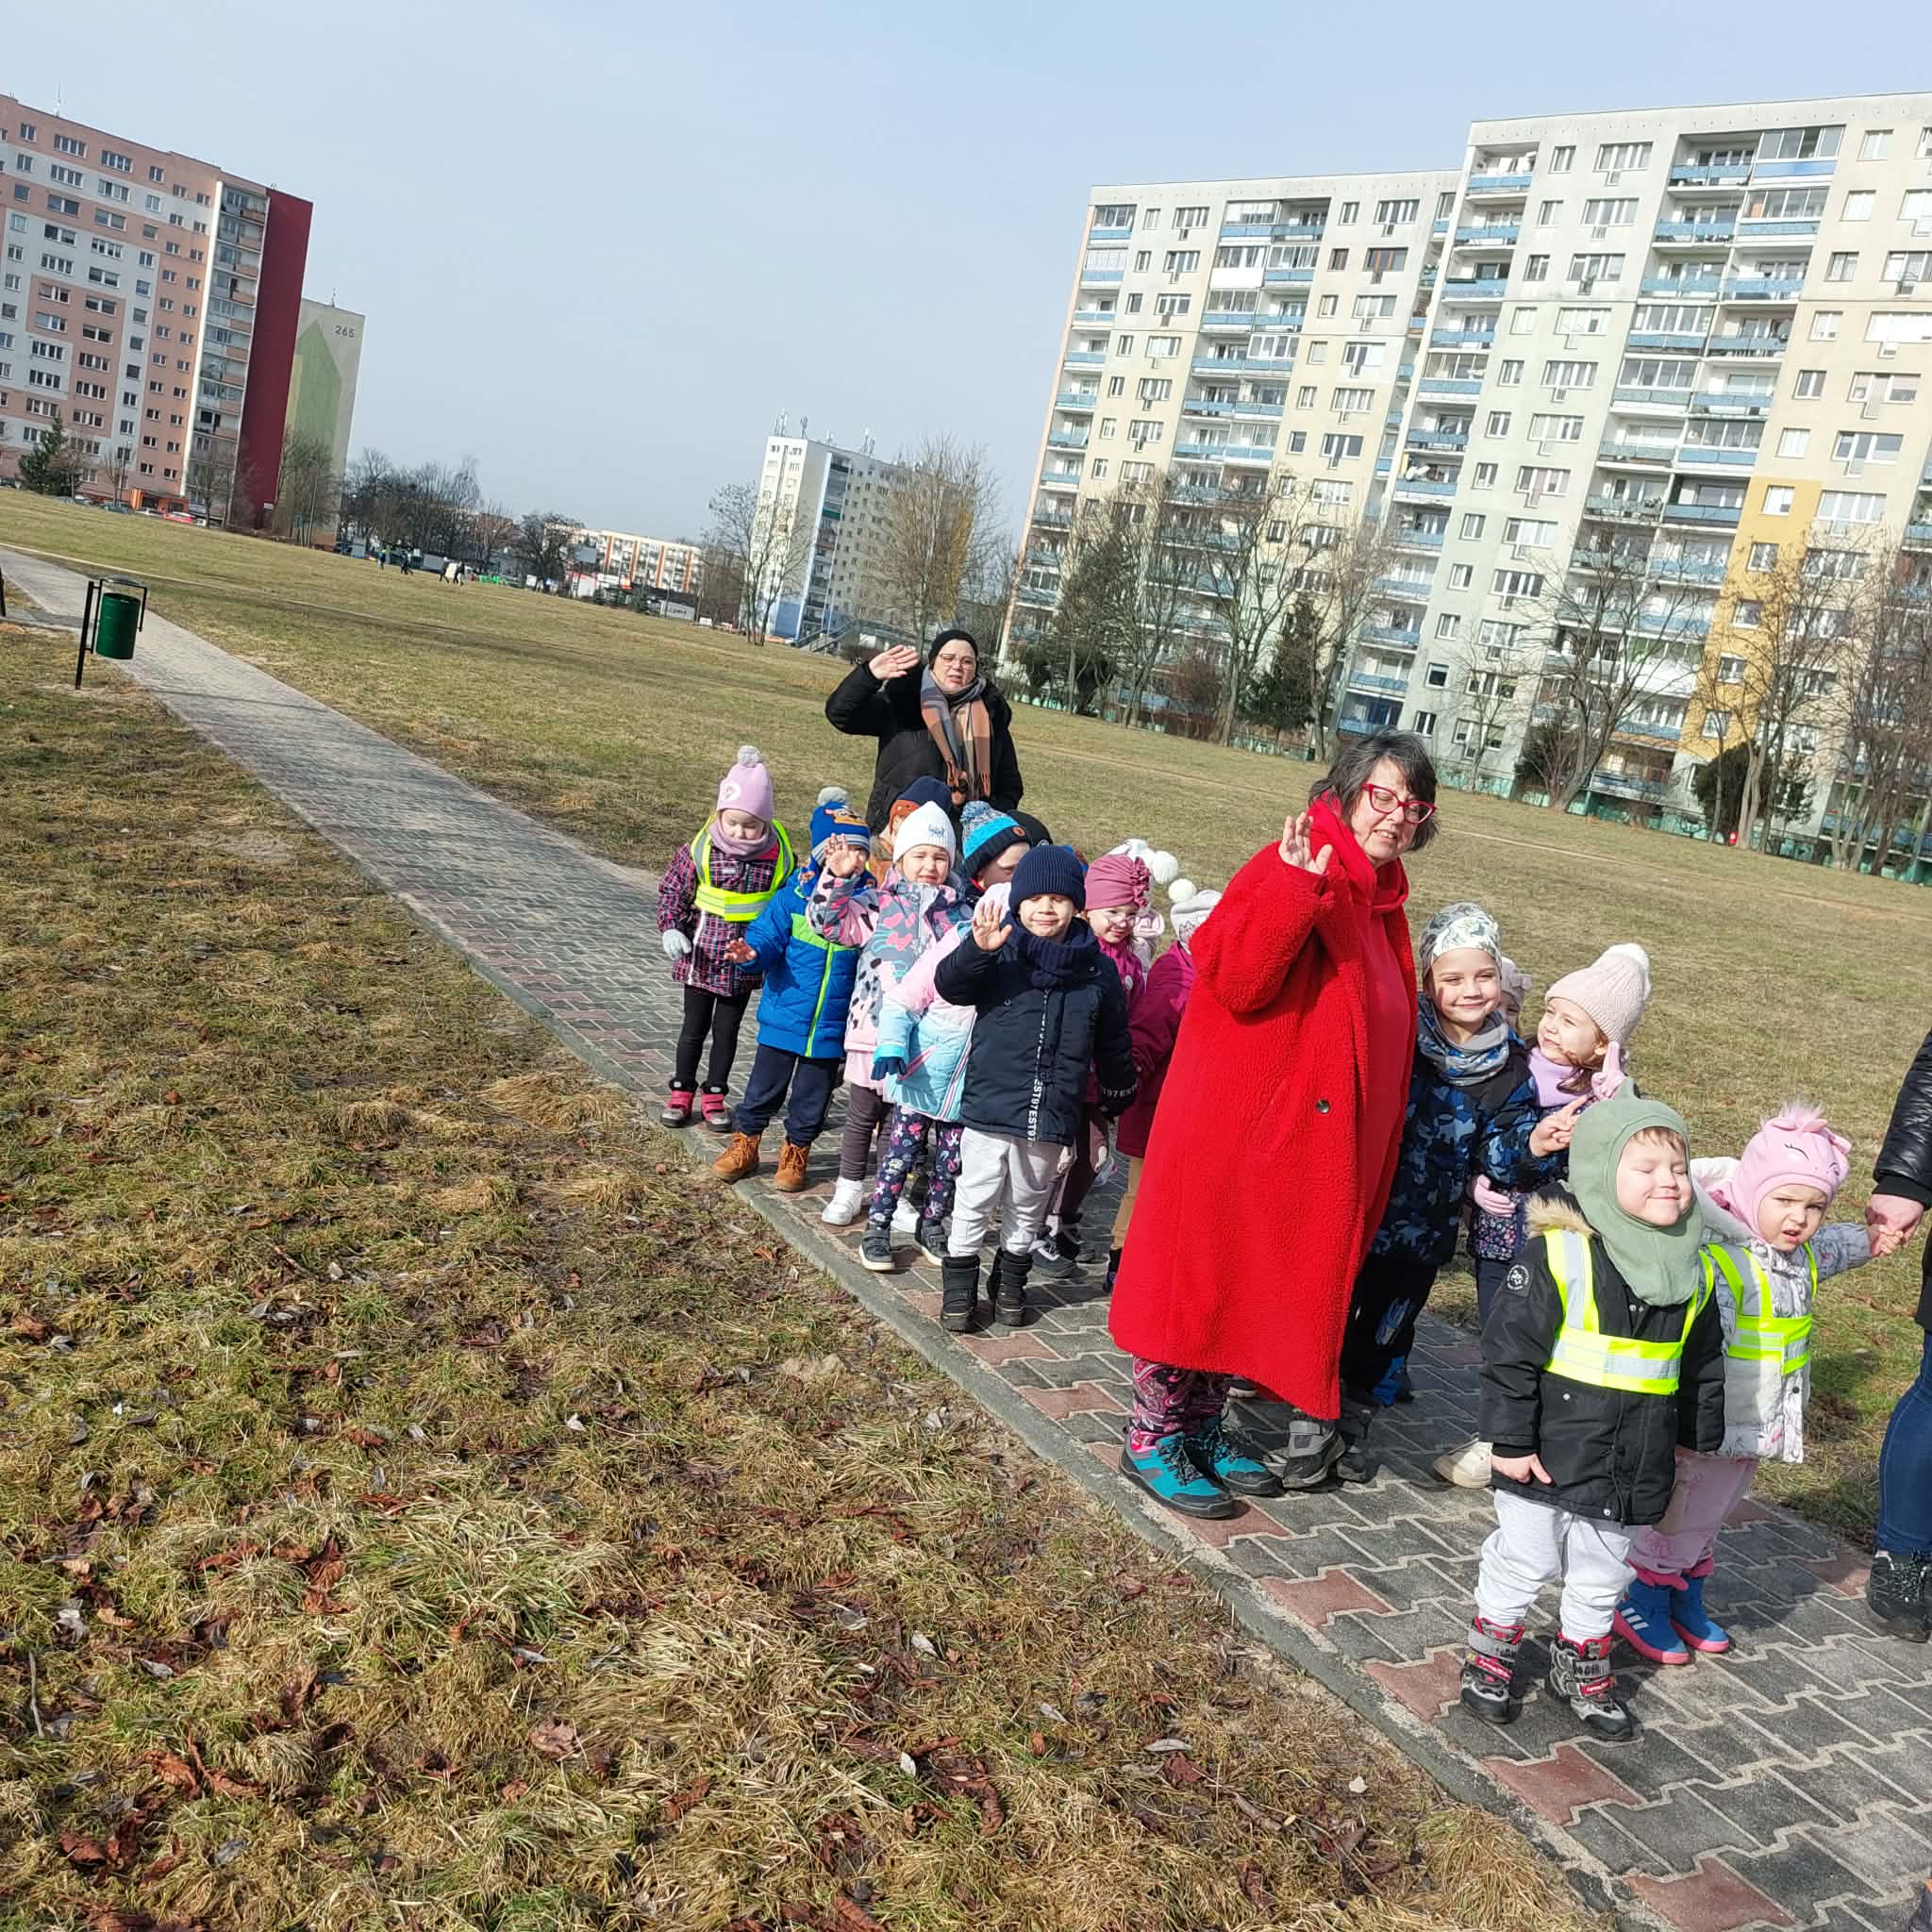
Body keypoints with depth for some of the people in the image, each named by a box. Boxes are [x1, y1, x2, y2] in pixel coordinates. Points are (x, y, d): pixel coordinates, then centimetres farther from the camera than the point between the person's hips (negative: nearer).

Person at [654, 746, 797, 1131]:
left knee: (727, 1030, 14)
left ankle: (714, 1097, 27)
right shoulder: (701, 850, -14)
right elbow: (672, 890, -4)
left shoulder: (778, 855, -9)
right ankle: (681, 1093, 26)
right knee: (694, 1027, 12)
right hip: (702, 955, -1)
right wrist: (670, 928, -17)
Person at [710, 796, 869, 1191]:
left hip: (830, 1026, 1)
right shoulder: (794, 896, -11)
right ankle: (745, 1145, 34)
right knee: (763, 1089, 15)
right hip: (783, 1017, 0)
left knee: (811, 1099, 15)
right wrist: (752, 952, -29)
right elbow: (768, 935, -8)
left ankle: (795, 1155, 35)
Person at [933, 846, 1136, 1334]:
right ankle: (960, 1284, 22)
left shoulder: (1097, 970, 2)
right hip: (991, 1107, -2)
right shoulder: (1001, 955, -6)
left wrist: (1118, 1095, 20)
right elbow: (949, 986, -19)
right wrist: (978, 950, -36)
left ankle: (1010, 1281, 35)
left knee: (1029, 1206, 17)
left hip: (1052, 1116, 3)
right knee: (974, 1202, 6)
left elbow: (1113, 1042, 12)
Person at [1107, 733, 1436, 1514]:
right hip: (1238, 1126, -9)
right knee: (1197, 1277, 3)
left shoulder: (1380, 899, 12)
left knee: (1256, 1286, 17)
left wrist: (1370, 1150, 17)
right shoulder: (1289, 867, -15)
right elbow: (1233, 979, -27)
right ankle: (1152, 1440, 17)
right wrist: (1297, 886, -37)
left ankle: (1202, 1428, 31)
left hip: (1314, 1147, 9)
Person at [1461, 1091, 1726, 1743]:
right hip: (1548, 1460, -4)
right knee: (1519, 1563, 11)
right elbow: (1508, 1354, -16)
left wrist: (1697, 1438, 19)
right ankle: (1490, 1657, 33)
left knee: (1601, 1580, 19)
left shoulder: (1693, 1273, 0)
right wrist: (1510, 1441, -15)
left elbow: (1704, 1364, 15)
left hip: (1634, 1471, 5)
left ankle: (1582, 1670, 40)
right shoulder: (1555, 1257, -19)